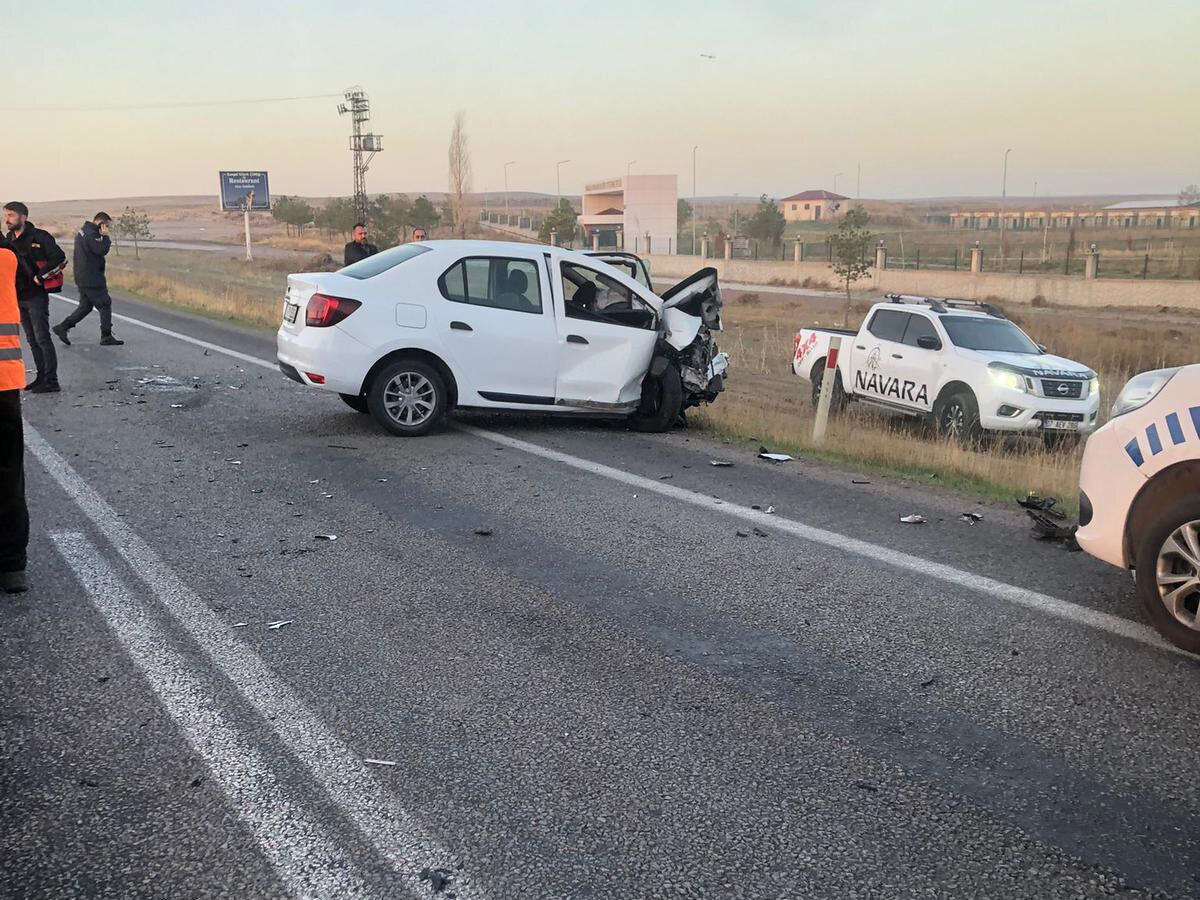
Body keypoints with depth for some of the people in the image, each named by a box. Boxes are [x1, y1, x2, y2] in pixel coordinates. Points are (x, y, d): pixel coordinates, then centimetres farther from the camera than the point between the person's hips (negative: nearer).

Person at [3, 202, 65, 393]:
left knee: (42, 338, -9)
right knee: (32, 340, 12)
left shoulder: (39, 237, -12)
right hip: (19, 297, 8)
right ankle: (41, 377, 20)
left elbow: (60, 258, -17)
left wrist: (40, 277, -17)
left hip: (36, 296, -8)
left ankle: (51, 382, -7)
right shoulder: (9, 239, 11)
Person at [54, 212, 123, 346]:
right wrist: (105, 236, -12)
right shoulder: (92, 234, -17)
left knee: (85, 306, 16)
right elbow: (102, 250, -23)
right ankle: (106, 337, 2)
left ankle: (63, 327, 14)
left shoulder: (82, 231, 16)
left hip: (82, 278, 10)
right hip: (92, 278, -10)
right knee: (105, 304, -1)